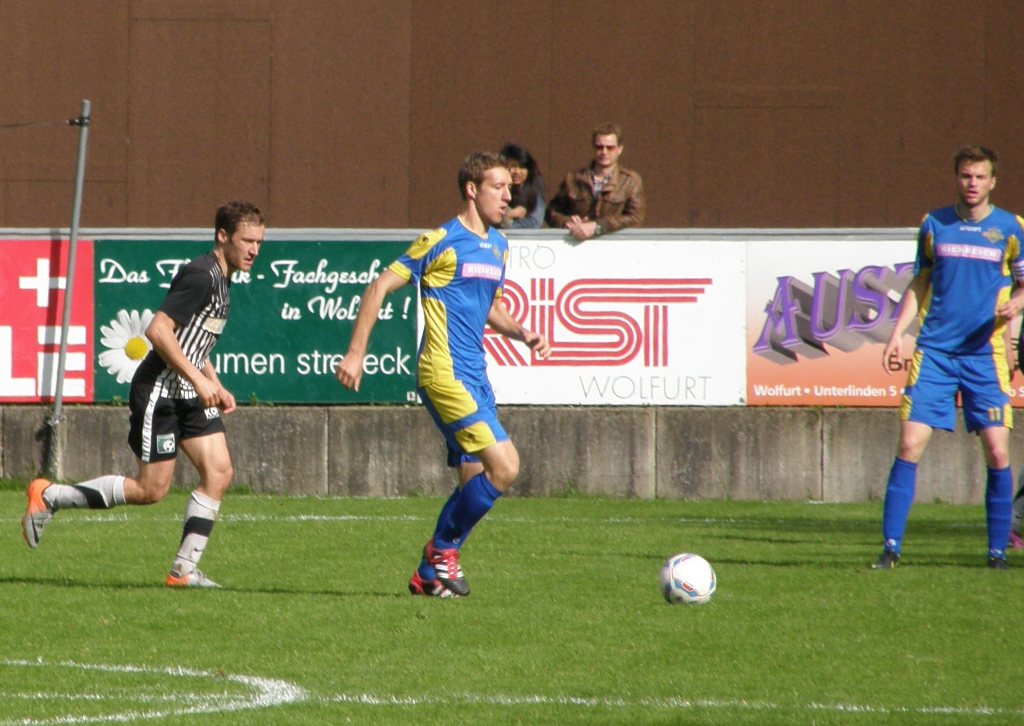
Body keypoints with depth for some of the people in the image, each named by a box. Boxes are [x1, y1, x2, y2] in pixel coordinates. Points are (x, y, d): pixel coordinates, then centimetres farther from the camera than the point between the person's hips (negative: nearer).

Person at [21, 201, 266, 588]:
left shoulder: (221, 279, 13)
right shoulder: (200, 276, -18)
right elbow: (159, 330, -25)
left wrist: (216, 386, 17)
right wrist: (198, 379, -24)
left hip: (188, 396, 10)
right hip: (158, 392, -10)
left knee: (218, 473, -3)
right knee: (151, 489, -6)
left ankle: (184, 569, 1)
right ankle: (48, 497, 7)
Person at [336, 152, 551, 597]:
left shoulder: (498, 246, 15)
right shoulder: (441, 242, -9)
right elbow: (379, 288, -7)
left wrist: (521, 333, 9)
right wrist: (356, 353, -11)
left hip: (474, 377, 9)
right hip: (445, 373, -9)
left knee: (476, 482, 8)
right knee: (504, 465, -16)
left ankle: (429, 575, 17)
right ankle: (443, 549, 0)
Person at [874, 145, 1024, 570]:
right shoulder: (934, 225, 7)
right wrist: (897, 333, 6)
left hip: (984, 354, -1)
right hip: (934, 352, 1)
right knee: (910, 444, -7)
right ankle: (891, 547, -2)